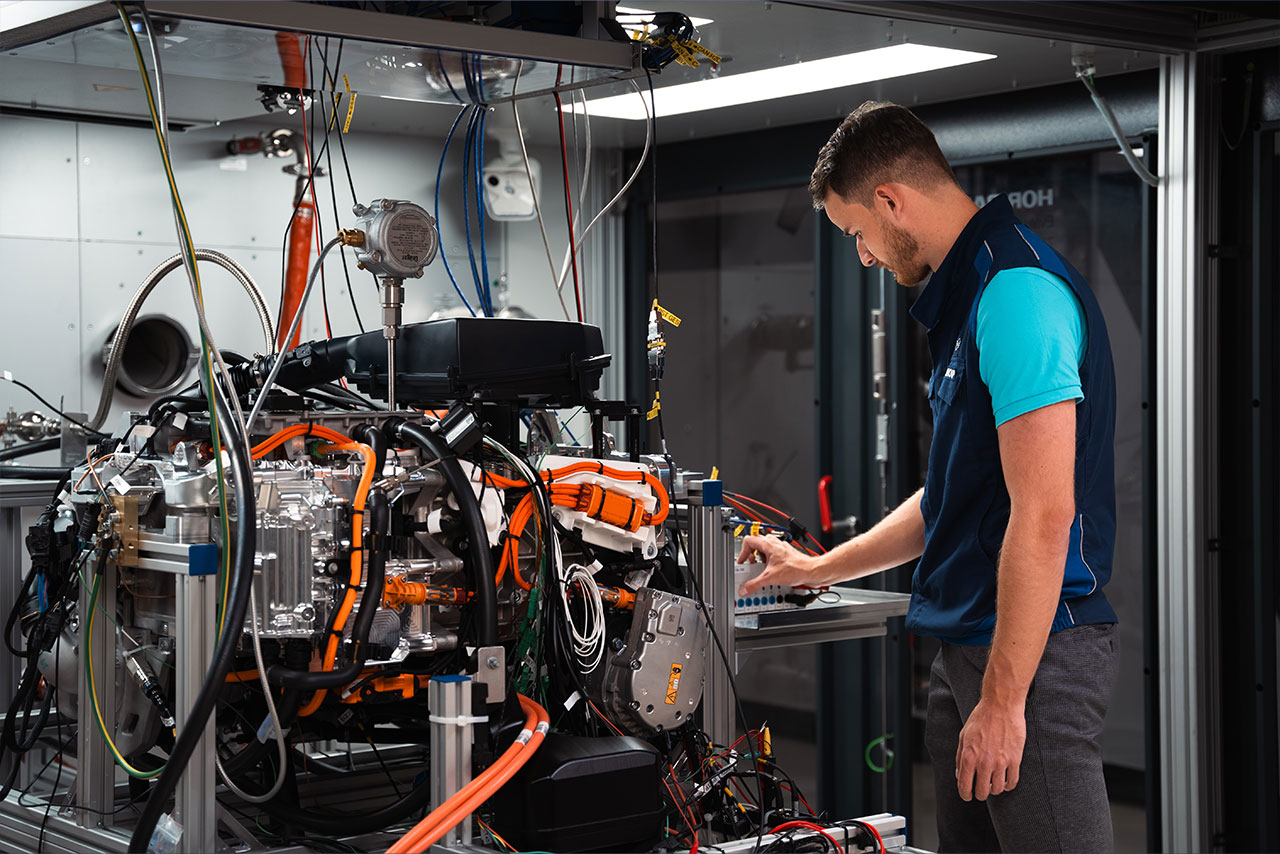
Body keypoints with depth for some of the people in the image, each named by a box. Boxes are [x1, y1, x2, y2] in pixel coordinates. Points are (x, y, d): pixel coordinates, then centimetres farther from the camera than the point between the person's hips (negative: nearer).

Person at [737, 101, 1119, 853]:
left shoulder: (1018, 291, -16)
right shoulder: (968, 295, 17)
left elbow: (1043, 517, -22)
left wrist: (1002, 699, -21)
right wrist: (819, 570, 31)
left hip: (1036, 651, -10)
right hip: (968, 647, 10)